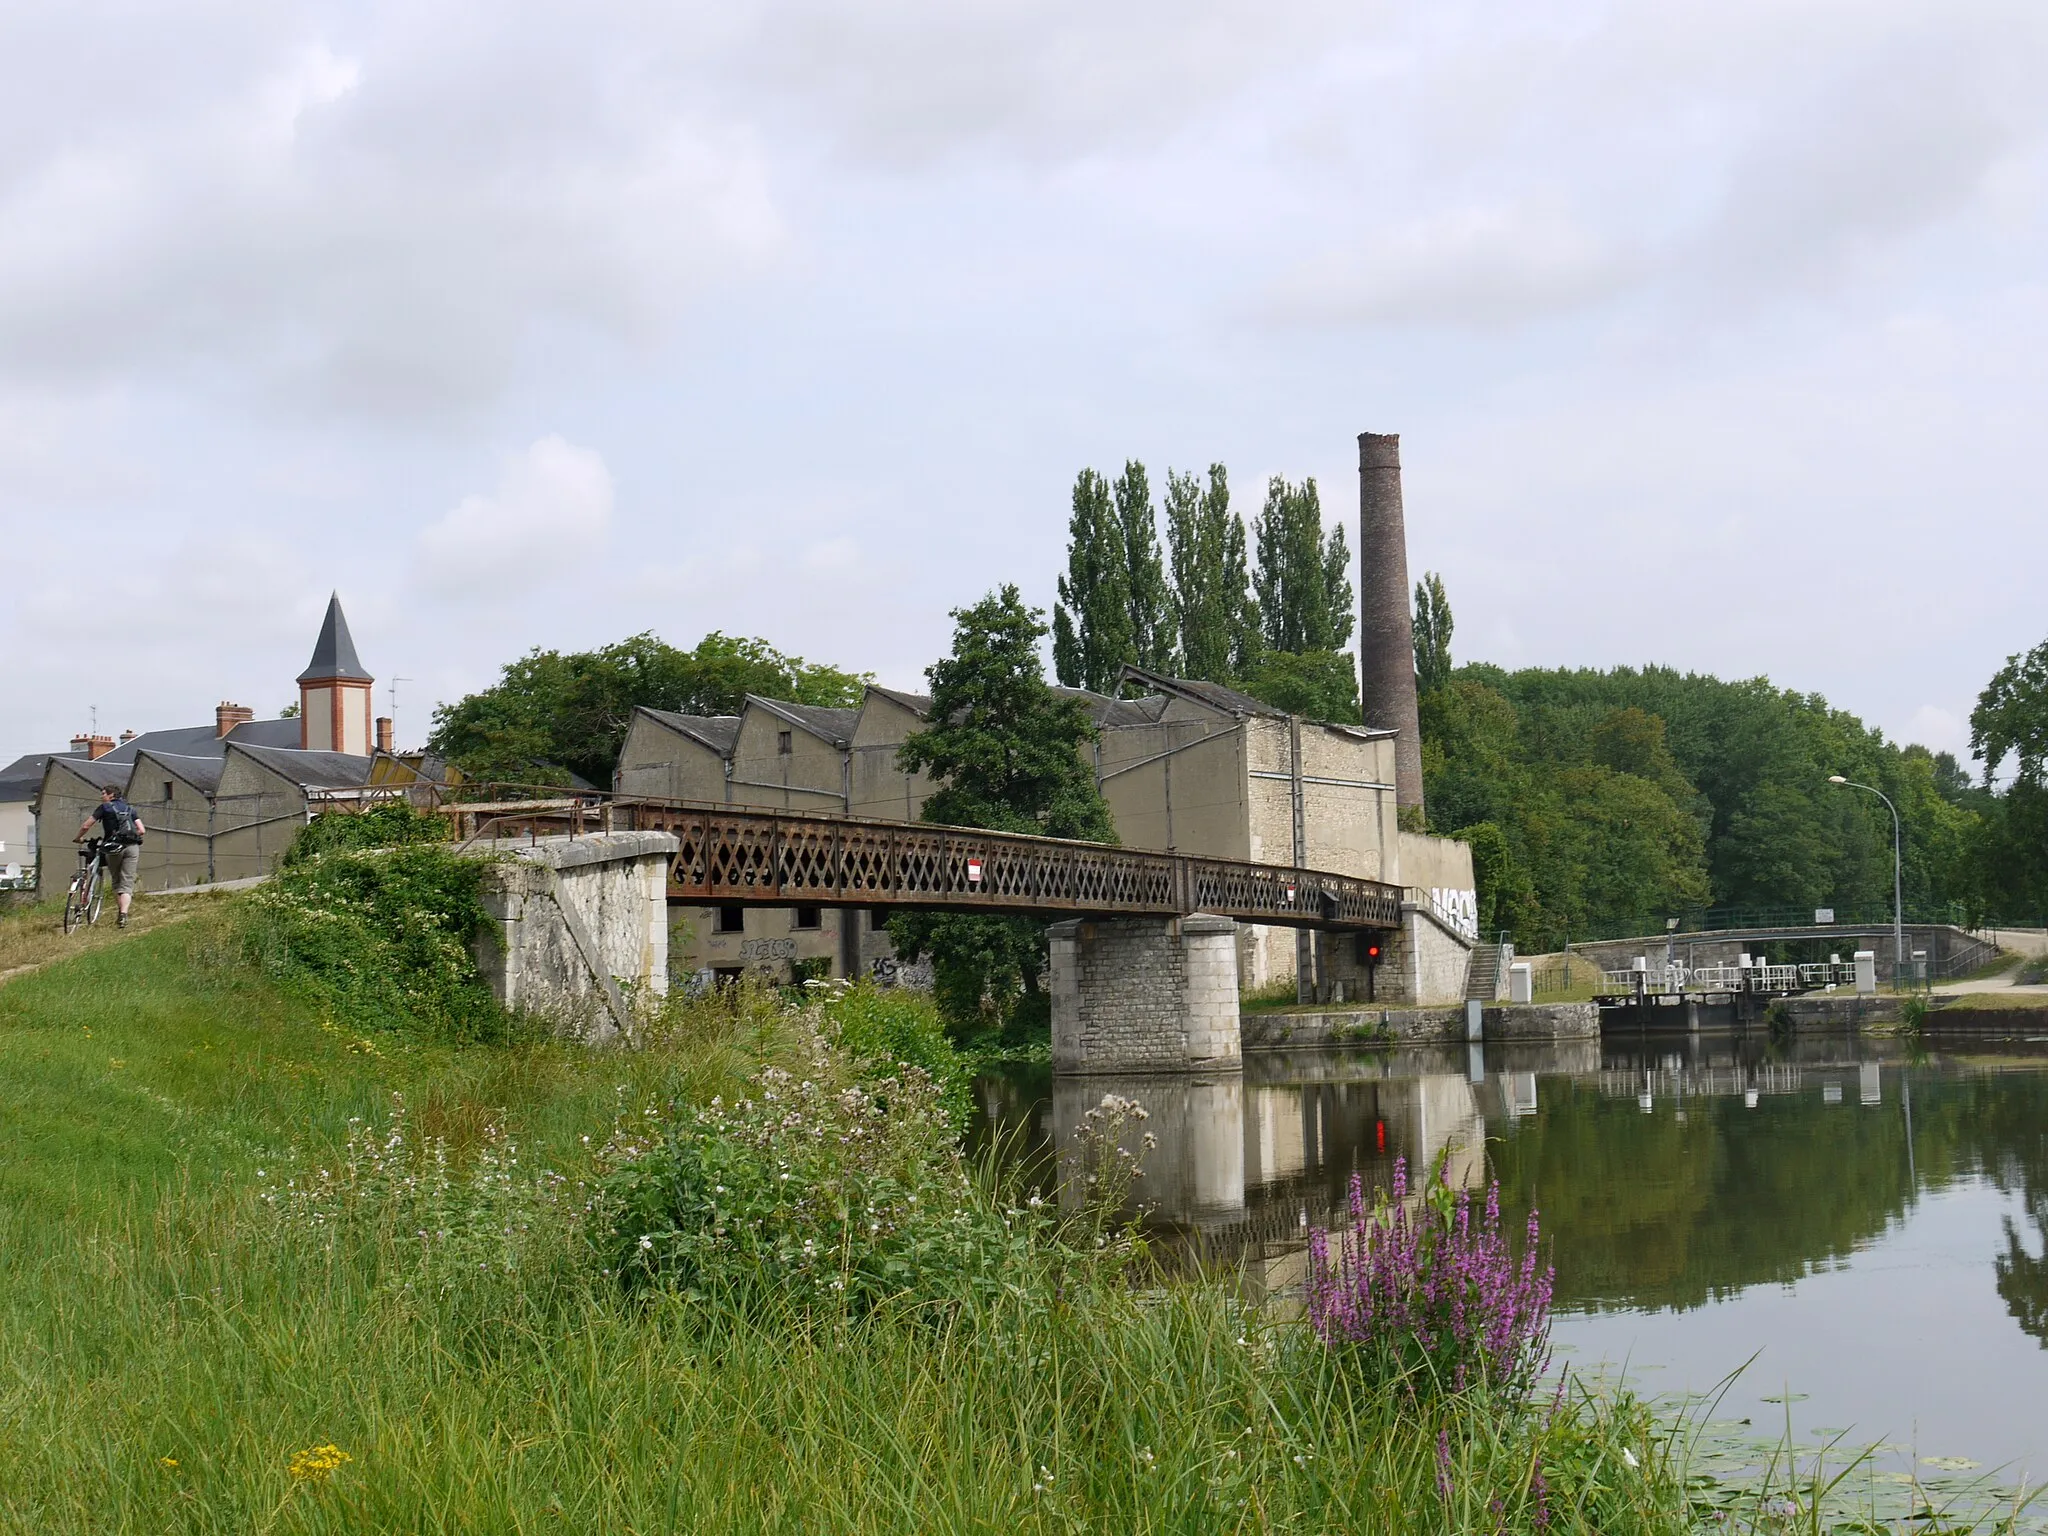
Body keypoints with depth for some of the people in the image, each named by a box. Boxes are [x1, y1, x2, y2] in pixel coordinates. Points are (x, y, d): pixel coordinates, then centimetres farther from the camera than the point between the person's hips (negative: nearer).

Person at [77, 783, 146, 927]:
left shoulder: (104, 807, 7)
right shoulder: (130, 809, 18)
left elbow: (85, 826, 3)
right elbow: (142, 830, 10)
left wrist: (79, 838, 21)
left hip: (115, 847, -2)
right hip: (132, 847, 2)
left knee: (116, 882, 16)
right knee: (127, 882, -1)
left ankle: (120, 911, 13)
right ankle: (123, 915, -17)